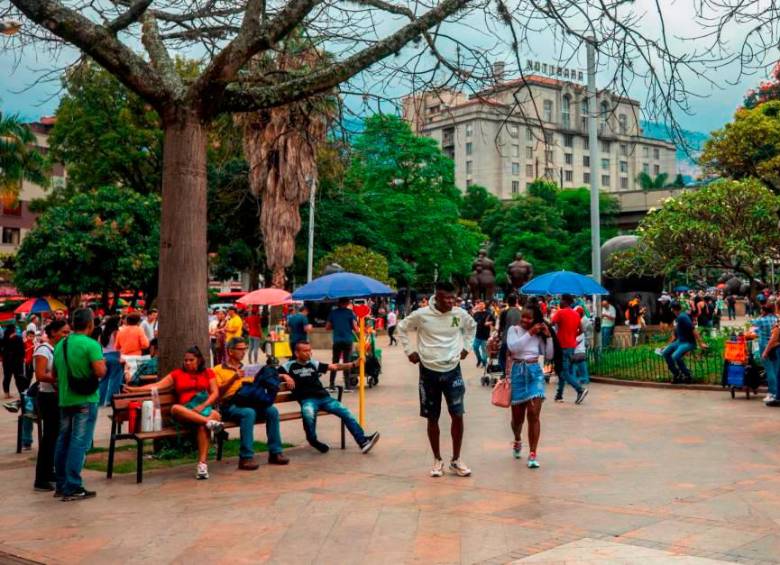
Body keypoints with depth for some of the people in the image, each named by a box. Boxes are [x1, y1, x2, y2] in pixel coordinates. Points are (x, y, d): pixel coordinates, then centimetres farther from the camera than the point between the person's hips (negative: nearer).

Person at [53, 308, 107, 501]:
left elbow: (54, 374, 17)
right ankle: (72, 488, -5)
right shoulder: (91, 344, -14)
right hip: (85, 400, -7)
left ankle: (61, 485, 22)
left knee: (63, 441, 14)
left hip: (64, 400, 7)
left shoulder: (60, 345, 9)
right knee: (79, 443, -4)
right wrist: (103, 364, -1)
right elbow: (100, 372, -21)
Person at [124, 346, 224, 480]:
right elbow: (157, 385, 11)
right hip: (186, 411, 1)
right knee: (175, 408, -36)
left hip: (204, 409, -1)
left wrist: (203, 406, -10)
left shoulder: (208, 373, 18)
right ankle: (210, 422, -40)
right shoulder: (177, 374, 19)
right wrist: (134, 389, 1)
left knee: (202, 426, -37)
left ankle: (202, 464, -41)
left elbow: (215, 393, 8)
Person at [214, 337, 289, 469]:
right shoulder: (218, 370, 10)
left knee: (272, 410, -23)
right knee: (249, 413, -37)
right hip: (230, 405, -5)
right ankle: (246, 457, -35)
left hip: (249, 401, 5)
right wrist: (233, 378, -17)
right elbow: (218, 392, -5)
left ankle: (275, 452, -18)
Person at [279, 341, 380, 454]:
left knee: (345, 412, -13)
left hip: (324, 397, 5)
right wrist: (284, 376, -15)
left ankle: (362, 440, -15)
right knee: (308, 414, -38)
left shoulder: (314, 364, 22)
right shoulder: (289, 366, 11)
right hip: (307, 399, -4)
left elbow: (334, 367, 19)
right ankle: (313, 441, -11)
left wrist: (353, 364, 8)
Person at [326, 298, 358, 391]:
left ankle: (332, 385, 7)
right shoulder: (350, 312, -3)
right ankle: (347, 385, 1)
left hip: (336, 341, 2)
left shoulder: (333, 312, 5)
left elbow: (327, 327, 6)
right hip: (347, 340, -2)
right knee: (346, 363, 3)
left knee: (334, 362, 9)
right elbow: (355, 328, -8)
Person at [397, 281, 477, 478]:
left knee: (458, 415, -1)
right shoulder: (422, 314, -13)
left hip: (452, 370, 2)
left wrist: (466, 346, 11)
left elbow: (472, 326, 19)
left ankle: (455, 460, 14)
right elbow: (402, 328, 3)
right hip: (429, 371, -2)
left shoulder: (460, 314, -5)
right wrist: (410, 351, 0)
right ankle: (437, 460, 20)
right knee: (432, 418, 6)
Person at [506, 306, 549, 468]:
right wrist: (529, 333, -19)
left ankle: (533, 454, -5)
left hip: (535, 373, 1)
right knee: (518, 416, 9)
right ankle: (517, 441, 41)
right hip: (518, 373, -1)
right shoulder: (514, 330, -1)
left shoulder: (538, 334, 7)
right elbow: (513, 347, -18)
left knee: (533, 414, -9)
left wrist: (548, 336, -5)